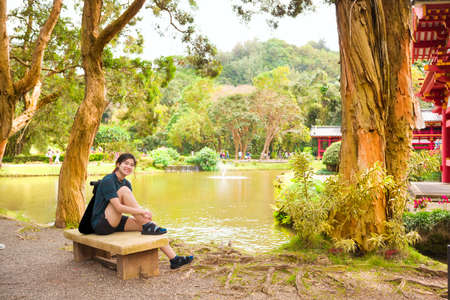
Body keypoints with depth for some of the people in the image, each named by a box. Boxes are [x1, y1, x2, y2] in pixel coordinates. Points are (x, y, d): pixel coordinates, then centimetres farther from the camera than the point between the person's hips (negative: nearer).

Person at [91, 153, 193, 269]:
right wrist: (142, 211, -26)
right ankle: (148, 226, -22)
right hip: (101, 224, -7)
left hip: (115, 223, 7)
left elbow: (133, 207, 5)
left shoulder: (126, 183, 10)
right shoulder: (108, 181, -16)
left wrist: (143, 214, -15)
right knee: (123, 191, -24)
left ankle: (174, 259, -14)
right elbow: (118, 208, -25)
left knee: (145, 224, -14)